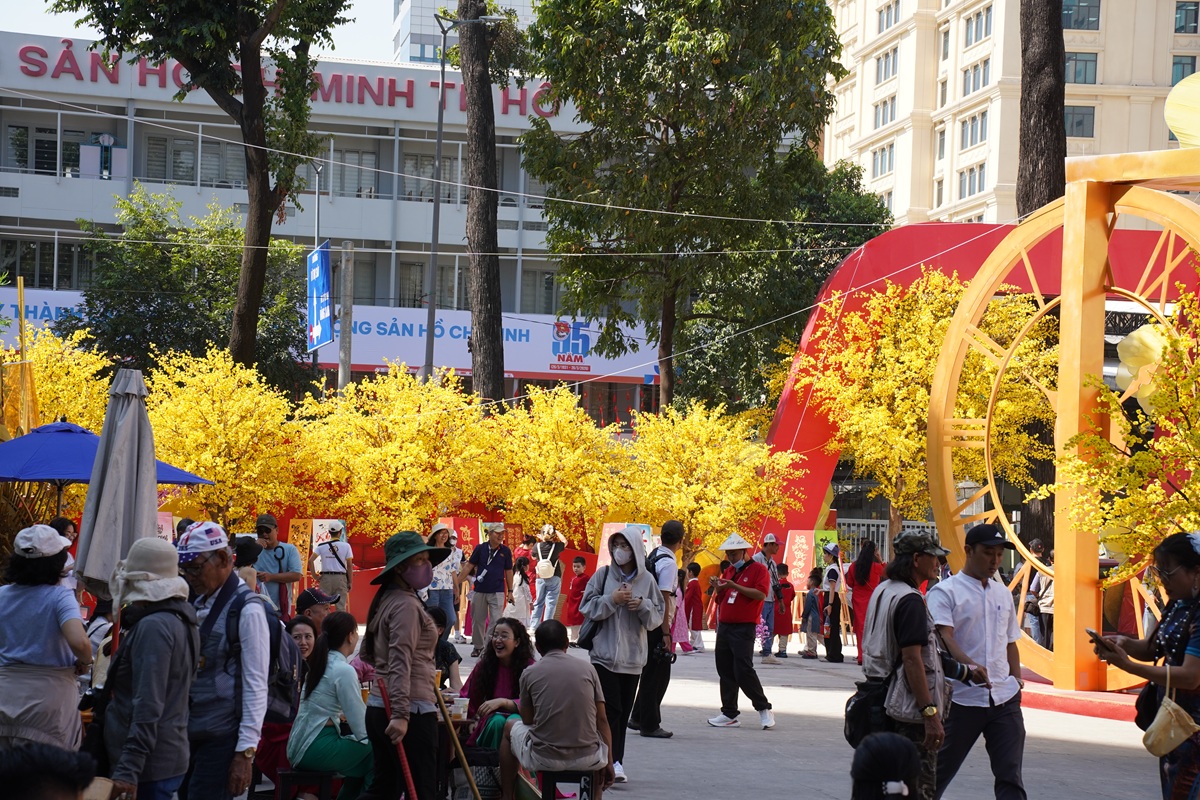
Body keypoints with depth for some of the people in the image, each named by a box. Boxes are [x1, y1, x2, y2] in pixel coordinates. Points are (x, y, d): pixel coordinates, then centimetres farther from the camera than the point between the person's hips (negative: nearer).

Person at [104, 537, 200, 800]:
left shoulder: (153, 627, -17)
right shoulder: (180, 619, 12)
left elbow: (147, 707, -23)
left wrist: (128, 770, -25)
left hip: (150, 767, -10)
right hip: (172, 756, 10)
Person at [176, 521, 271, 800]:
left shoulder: (247, 609, -12)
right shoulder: (198, 603, 11)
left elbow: (256, 686, -15)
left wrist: (246, 752, -17)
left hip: (221, 738, -7)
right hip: (189, 733, 8)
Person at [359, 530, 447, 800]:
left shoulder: (386, 601, 15)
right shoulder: (407, 605, -14)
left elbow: (366, 654, 26)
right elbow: (400, 663, -24)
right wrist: (401, 714, -32)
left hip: (379, 707, 9)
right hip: (411, 710, -9)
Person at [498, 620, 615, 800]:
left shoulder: (530, 673, 0)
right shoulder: (587, 668, 3)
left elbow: (527, 720, 11)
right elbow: (602, 720, 5)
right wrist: (608, 763, 13)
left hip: (543, 758, -1)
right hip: (587, 759, 1)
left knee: (510, 728, 31)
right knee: (603, 738, 38)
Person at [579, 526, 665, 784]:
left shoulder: (647, 580, 4)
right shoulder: (603, 575, 0)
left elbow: (657, 617, 5)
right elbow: (587, 607, -1)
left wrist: (643, 605, -13)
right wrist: (612, 600, -13)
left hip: (633, 656, 2)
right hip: (605, 653, -2)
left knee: (623, 711, 5)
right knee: (610, 709, -10)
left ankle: (614, 762, 11)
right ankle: (613, 761, -12)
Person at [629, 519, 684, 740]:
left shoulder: (653, 556, 10)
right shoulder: (668, 563, -17)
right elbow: (664, 599, -20)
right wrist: (665, 633, -19)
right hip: (658, 625, -9)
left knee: (652, 672, 18)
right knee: (658, 674, -1)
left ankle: (638, 718, 25)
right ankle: (649, 725, 5)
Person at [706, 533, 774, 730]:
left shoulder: (758, 569, -2)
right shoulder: (728, 571, 19)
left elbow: (761, 594, -17)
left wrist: (735, 586, -19)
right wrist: (718, 588, 1)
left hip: (744, 627, -8)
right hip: (724, 626, 8)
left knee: (743, 670, -14)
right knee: (725, 671, 6)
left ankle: (764, 709, -3)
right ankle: (729, 714, 11)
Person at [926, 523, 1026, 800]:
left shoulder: (1003, 593, 16)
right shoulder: (945, 591, -5)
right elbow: (944, 637, -20)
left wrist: (1016, 677, 11)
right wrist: (970, 667, -36)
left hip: (1005, 698, 5)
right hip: (962, 699, -5)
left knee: (1010, 774, -1)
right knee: (941, 770, 8)